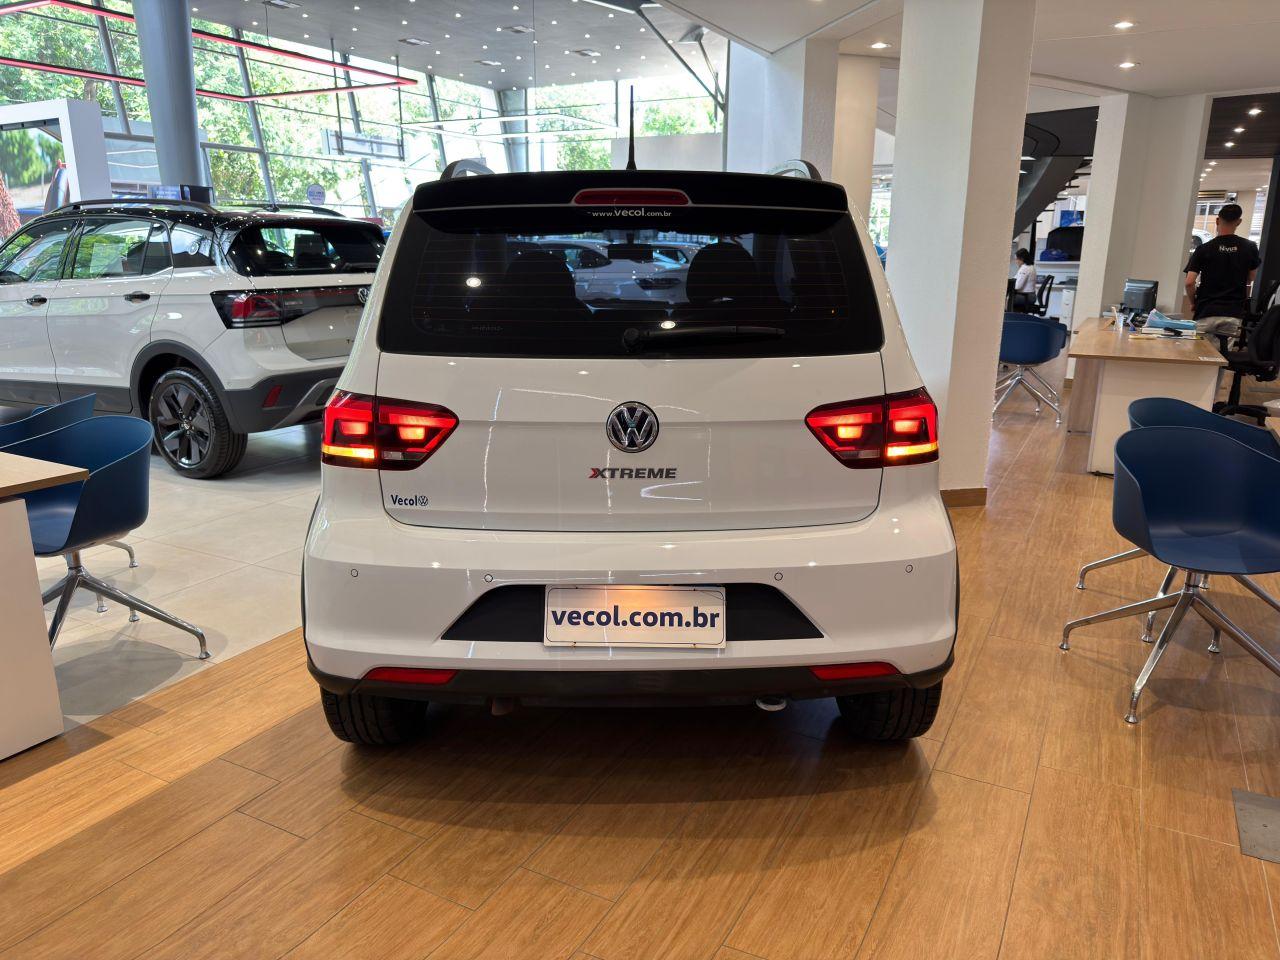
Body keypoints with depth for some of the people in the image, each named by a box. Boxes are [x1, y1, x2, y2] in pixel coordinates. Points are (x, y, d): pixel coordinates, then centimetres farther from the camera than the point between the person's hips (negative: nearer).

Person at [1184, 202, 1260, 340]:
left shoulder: (1204, 249, 0)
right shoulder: (1250, 247, 6)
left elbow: (1189, 283, -7)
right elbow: (1251, 280, 14)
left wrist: (1192, 303, 9)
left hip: (1206, 314, -1)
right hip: (1234, 314, 1)